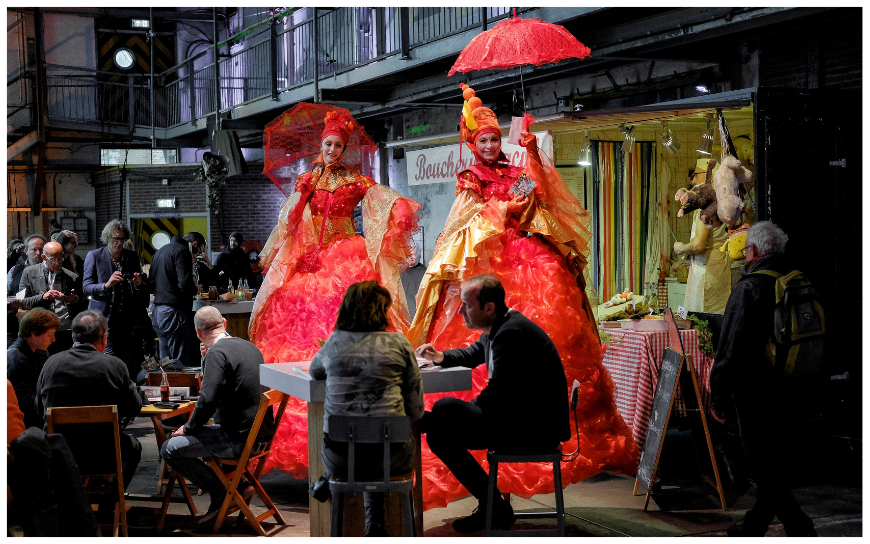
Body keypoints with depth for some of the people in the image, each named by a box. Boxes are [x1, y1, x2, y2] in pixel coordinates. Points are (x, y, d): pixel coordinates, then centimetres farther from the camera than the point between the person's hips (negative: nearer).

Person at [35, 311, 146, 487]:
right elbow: (134, 408, -1)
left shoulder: (51, 363, -5)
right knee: (133, 446, 30)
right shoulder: (116, 365, -13)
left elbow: (40, 411, 5)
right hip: (103, 455, -3)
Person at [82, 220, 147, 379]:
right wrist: (107, 285, -21)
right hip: (105, 317, -3)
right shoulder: (94, 256, 3)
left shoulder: (132, 257, 13)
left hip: (127, 317, 4)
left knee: (126, 359, 1)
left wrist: (138, 284, -7)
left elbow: (143, 292, 17)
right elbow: (86, 287, -4)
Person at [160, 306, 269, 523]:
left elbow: (208, 398, -23)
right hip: (259, 432, 9)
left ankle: (221, 493, 2)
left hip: (239, 438, -9)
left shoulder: (217, 352, -15)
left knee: (169, 449, -5)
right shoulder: (248, 346, 11)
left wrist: (189, 428, -9)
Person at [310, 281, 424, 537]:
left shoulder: (335, 343, 2)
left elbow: (315, 371, 26)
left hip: (339, 457, 1)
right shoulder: (398, 344, -2)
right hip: (389, 455, -1)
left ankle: (374, 525, 28)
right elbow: (416, 410, 0)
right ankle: (375, 523, 23)